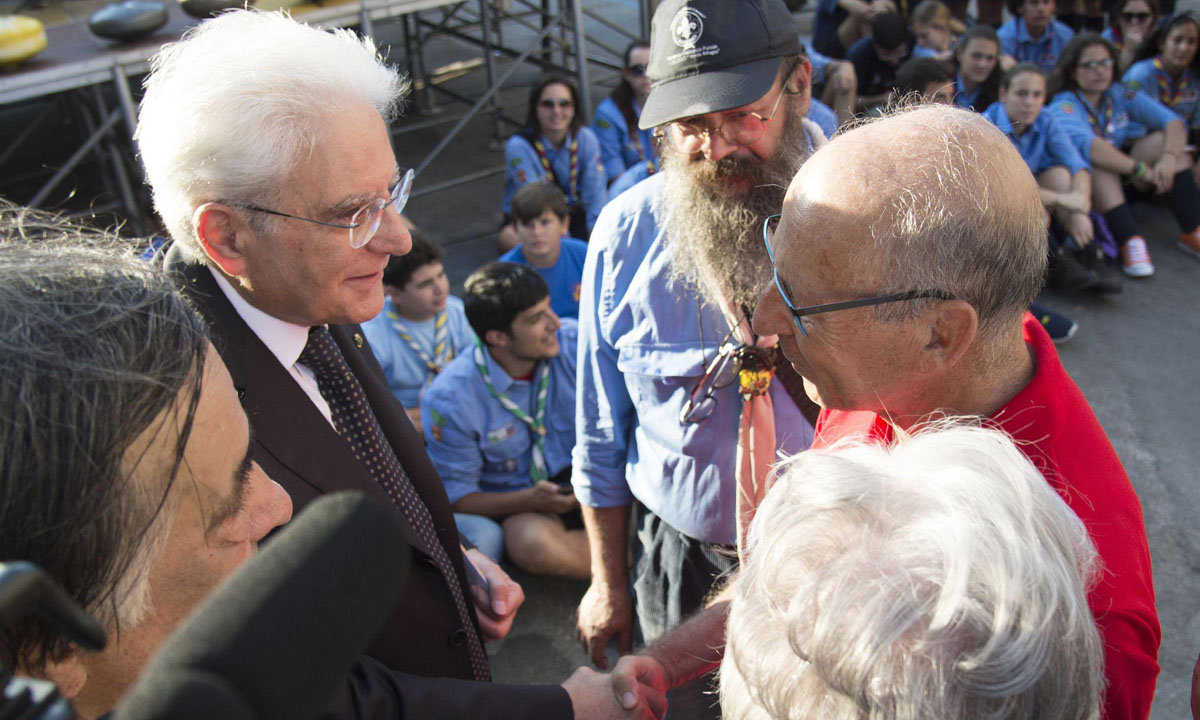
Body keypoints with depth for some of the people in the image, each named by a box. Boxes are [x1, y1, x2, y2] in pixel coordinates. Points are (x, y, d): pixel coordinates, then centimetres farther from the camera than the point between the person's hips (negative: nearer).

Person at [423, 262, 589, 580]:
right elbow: (456, 496, -10)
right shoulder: (451, 398, -17)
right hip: (517, 503, -2)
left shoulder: (574, 342, -12)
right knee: (535, 545, -36)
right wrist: (531, 500, -26)